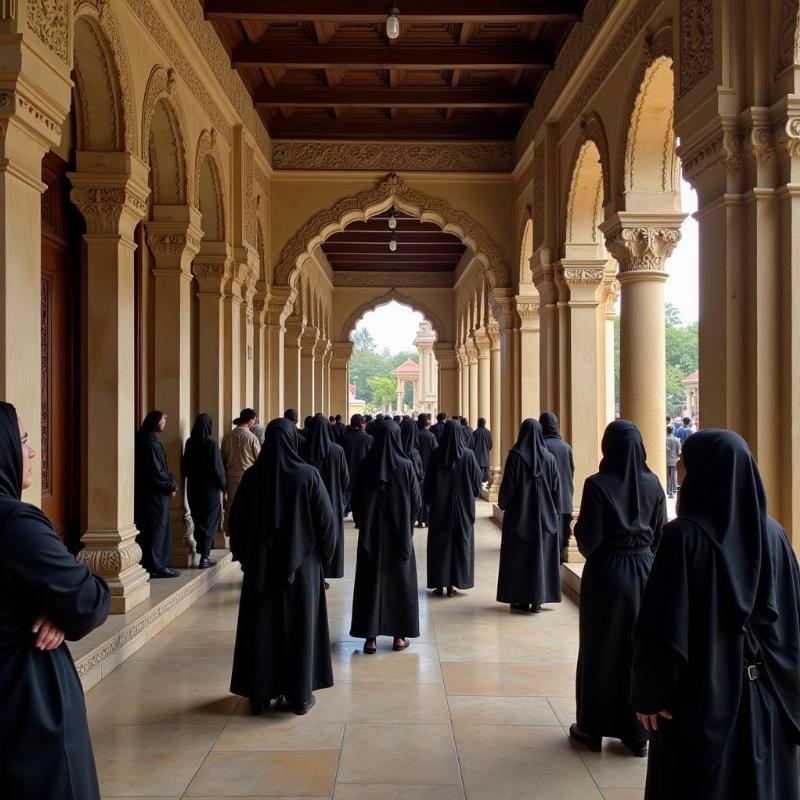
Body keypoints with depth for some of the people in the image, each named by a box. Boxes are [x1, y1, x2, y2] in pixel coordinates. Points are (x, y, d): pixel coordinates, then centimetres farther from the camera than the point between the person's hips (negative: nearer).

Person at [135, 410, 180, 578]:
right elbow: (156, 472, -20)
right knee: (157, 529, -2)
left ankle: (152, 565, 18)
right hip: (154, 494, -10)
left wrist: (170, 484, 8)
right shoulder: (151, 443, -18)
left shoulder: (148, 440, 12)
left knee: (149, 530, 12)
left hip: (148, 493, 10)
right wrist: (171, 486, -9)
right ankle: (157, 566, 5)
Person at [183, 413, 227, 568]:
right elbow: (217, 467, -14)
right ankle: (204, 557, 0)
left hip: (193, 487, 5)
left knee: (198, 519, 19)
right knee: (209, 521, 4)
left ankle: (202, 549, 33)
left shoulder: (189, 442, -2)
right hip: (209, 488, -5)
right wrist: (223, 485, -2)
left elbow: (185, 466, 7)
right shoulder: (211, 443, -16)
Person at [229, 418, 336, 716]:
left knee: (261, 627, 11)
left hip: (260, 565, 2)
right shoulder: (308, 475, -12)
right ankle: (299, 694, 13)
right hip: (301, 563, -2)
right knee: (299, 626, 8)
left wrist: (245, 555, 14)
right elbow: (326, 520, -10)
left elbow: (235, 521, 1)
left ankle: (259, 693, 17)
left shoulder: (253, 476, -5)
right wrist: (322, 554, 6)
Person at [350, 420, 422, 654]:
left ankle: (370, 637, 7)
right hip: (400, 532, -1)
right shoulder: (405, 466, -11)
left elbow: (355, 501, -1)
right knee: (400, 581, 11)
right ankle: (400, 635, 16)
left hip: (371, 532, 1)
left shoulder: (366, 465, -7)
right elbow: (416, 502, -5)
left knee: (371, 581, 7)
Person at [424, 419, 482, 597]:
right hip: (463, 505, 0)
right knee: (460, 542, 9)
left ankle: (439, 584, 8)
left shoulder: (436, 454, -8)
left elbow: (428, 481, -3)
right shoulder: (468, 455, -8)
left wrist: (427, 500, 10)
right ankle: (452, 584, 8)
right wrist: (471, 495, 17)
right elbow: (476, 481, -2)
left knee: (439, 543, 8)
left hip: (440, 505, 0)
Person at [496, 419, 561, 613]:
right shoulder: (549, 457, -2)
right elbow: (556, 488, 0)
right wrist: (554, 512, 10)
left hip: (519, 514, -2)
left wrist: (503, 504, 6)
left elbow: (508, 485, -11)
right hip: (544, 515, 2)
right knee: (541, 555, 9)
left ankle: (521, 599, 9)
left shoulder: (515, 455, -10)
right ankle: (537, 599, 10)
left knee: (519, 555, 7)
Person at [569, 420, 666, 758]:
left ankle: (592, 727, 19)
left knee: (600, 647, 9)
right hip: (644, 571, 4)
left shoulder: (597, 485, -15)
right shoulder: (652, 484, -2)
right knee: (639, 647, 12)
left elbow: (589, 539, -16)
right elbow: (659, 535, 3)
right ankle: (637, 731, 19)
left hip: (605, 574, -4)